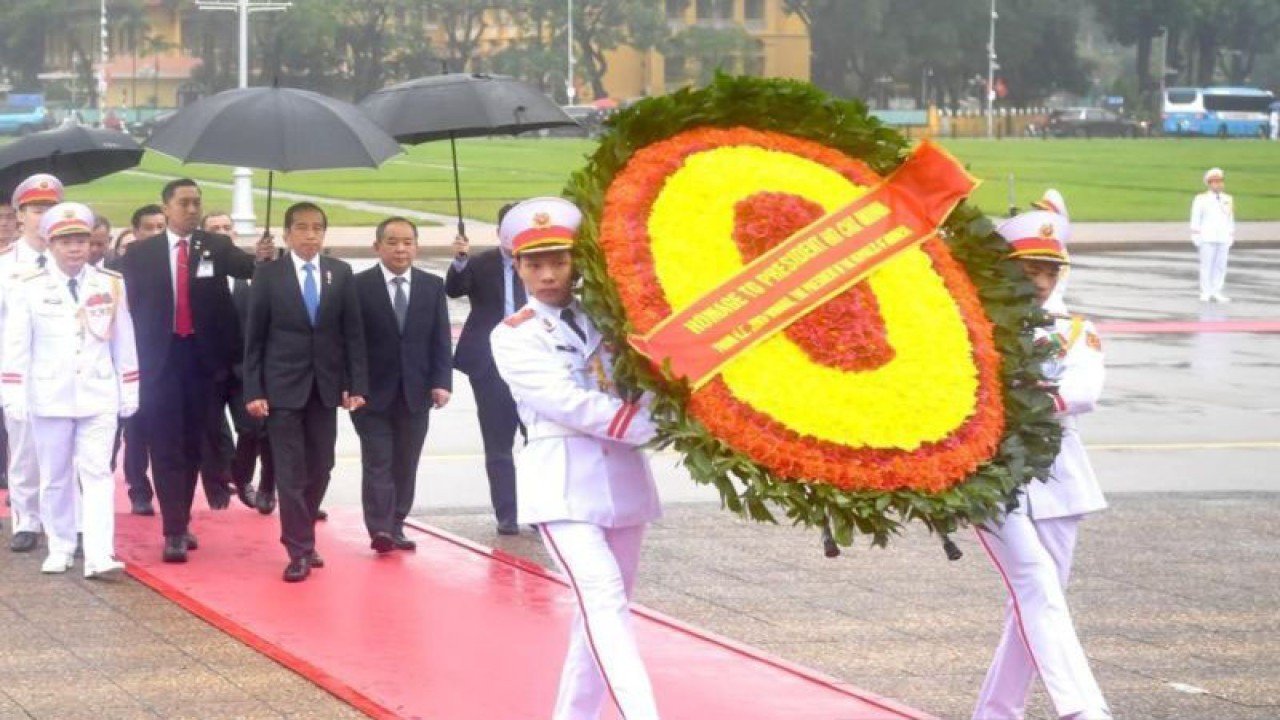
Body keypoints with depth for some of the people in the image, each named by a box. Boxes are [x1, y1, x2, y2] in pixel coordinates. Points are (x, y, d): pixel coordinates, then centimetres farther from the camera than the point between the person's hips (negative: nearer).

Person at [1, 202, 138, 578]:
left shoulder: (111, 285, 1)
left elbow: (124, 341, 6)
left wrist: (129, 391, 6)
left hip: (98, 397, 0)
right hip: (49, 398, 0)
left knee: (97, 474, -7)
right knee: (55, 477, 8)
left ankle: (99, 556, -14)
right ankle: (59, 550, 18)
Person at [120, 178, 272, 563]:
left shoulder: (216, 246, 5)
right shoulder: (141, 252, 3)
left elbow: (243, 267, -13)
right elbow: (132, 305, 4)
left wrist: (260, 257, -35)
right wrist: (135, 357, -2)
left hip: (201, 356, 2)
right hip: (159, 357, -2)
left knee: (192, 443, 10)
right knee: (166, 445, -5)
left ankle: (182, 520, 22)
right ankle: (174, 530, -8)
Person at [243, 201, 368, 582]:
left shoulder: (341, 273, 5)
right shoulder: (268, 275, -2)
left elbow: (353, 333, 5)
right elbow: (254, 338, -1)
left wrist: (357, 385, -2)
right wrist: (253, 391, -7)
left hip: (326, 386, 3)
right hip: (283, 386, -3)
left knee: (320, 469, 8)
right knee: (291, 471, -4)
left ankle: (303, 538, 22)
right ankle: (299, 550, -4)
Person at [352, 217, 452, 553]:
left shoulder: (433, 286, 8)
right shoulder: (358, 286, -3)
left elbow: (441, 340, 5)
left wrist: (442, 382, -5)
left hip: (416, 392, 3)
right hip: (374, 391, -3)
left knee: (405, 464, 7)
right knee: (377, 462, -8)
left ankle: (396, 527, 14)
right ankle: (380, 529, -14)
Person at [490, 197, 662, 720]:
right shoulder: (514, 337, -1)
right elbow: (570, 403, -12)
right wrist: (651, 423, -17)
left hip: (623, 476, 5)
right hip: (565, 483, -5)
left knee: (604, 606, 10)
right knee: (604, 599, -20)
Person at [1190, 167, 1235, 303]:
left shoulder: (1228, 200, 12)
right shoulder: (1201, 199, -1)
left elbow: (1230, 220, 15)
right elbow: (1195, 220, -2)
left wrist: (1231, 237, 12)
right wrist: (1196, 237, -7)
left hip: (1223, 239, 4)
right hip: (1207, 238, -4)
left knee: (1221, 265, 1)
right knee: (1206, 265, -5)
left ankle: (1216, 292, 6)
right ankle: (1205, 293, -2)